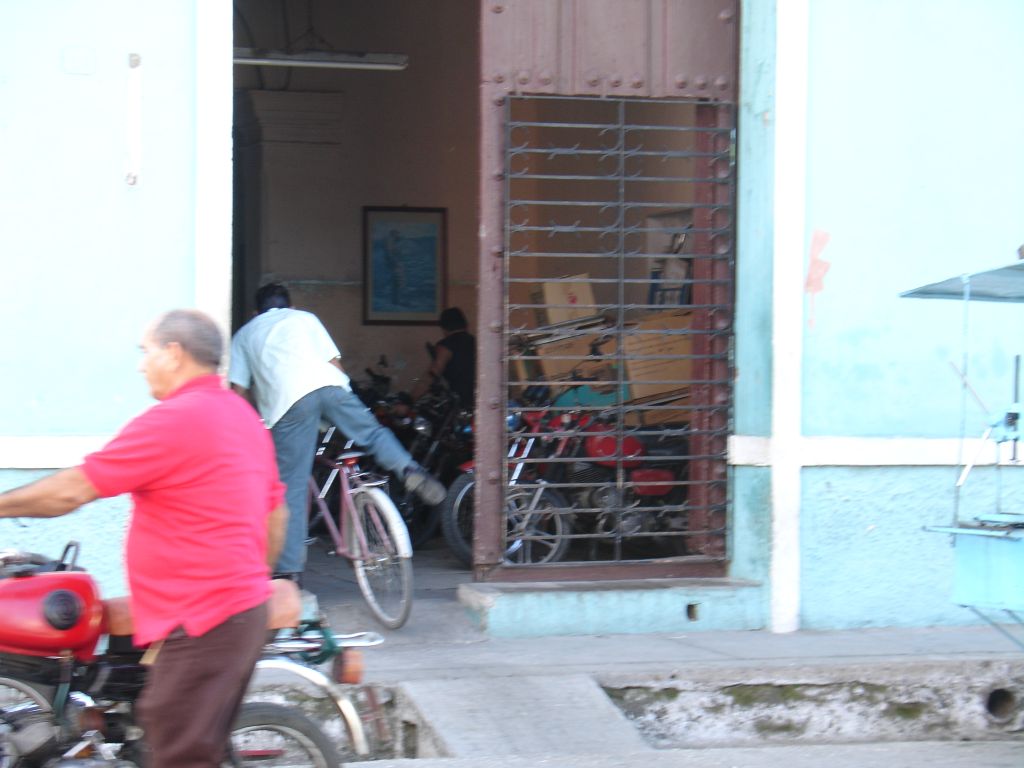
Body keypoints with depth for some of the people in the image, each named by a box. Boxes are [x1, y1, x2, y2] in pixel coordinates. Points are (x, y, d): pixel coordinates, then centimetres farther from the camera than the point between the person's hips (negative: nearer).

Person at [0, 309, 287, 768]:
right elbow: (276, 514, 22)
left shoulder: (174, 419, -15)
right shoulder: (243, 416, 15)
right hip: (246, 608, 10)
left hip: (199, 624, -10)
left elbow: (72, 490, -13)